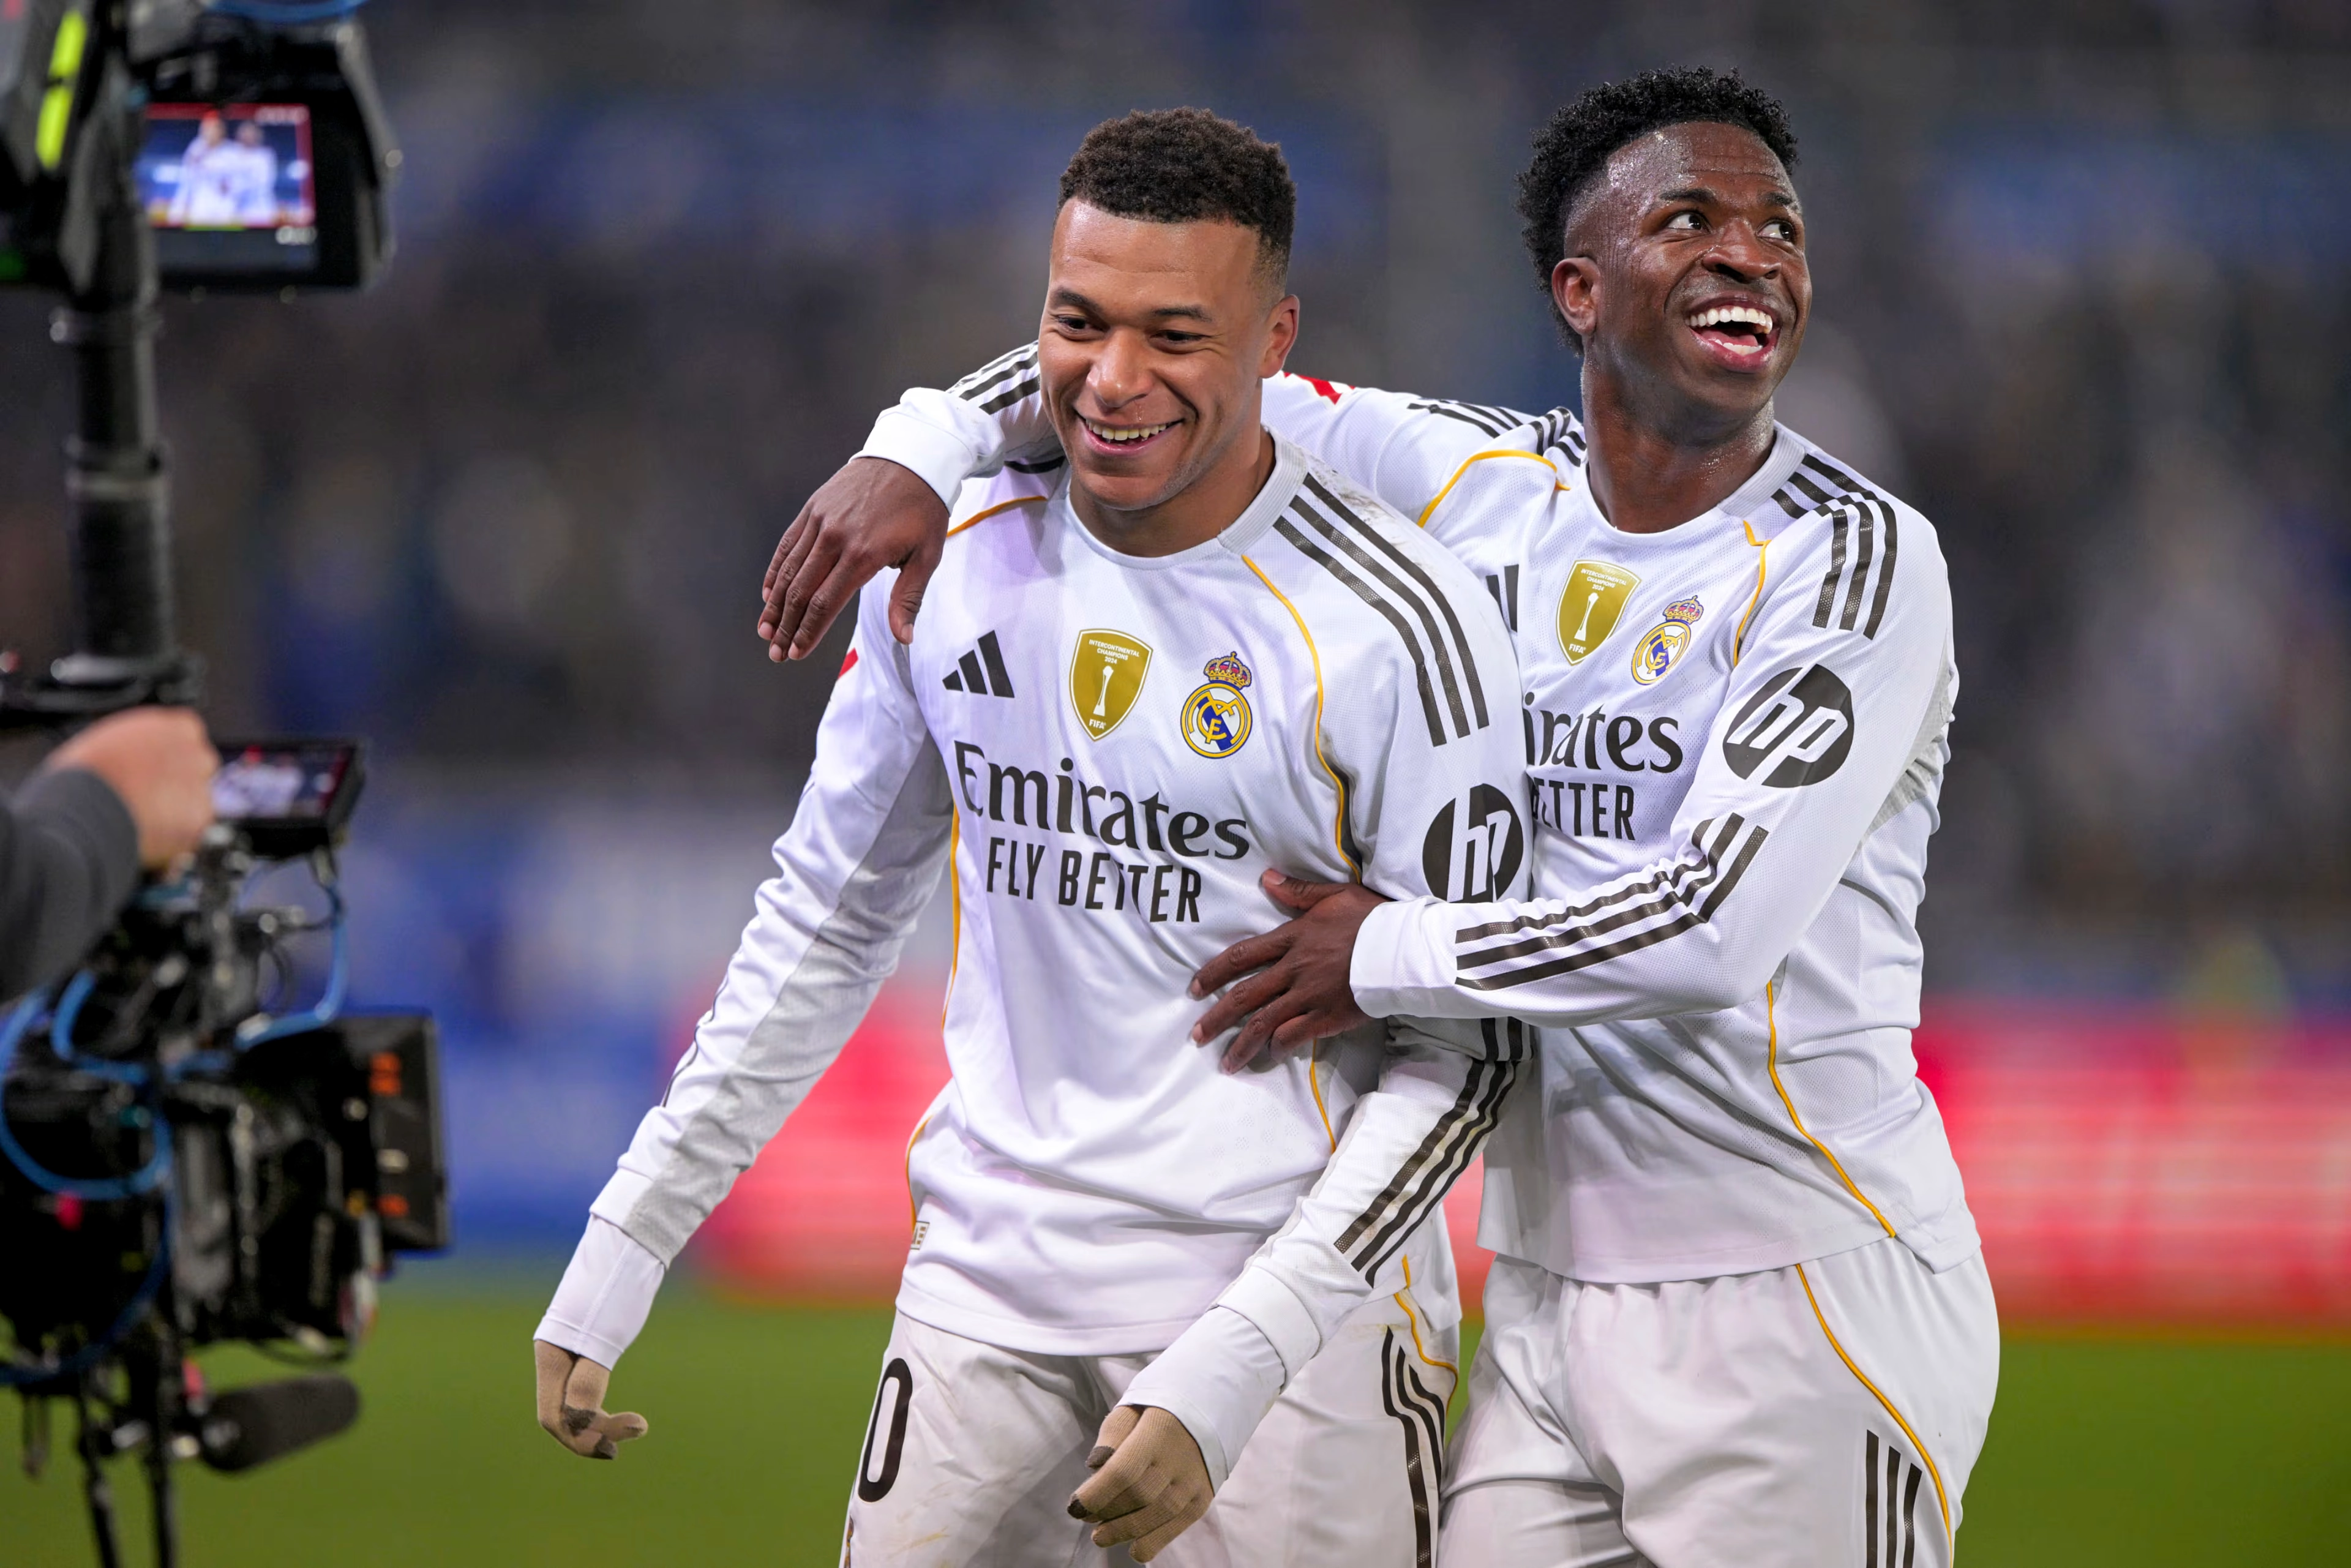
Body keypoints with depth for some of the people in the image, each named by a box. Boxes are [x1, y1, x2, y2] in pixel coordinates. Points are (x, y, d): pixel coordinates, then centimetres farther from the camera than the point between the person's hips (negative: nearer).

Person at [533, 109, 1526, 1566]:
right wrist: (621, 1255, 14)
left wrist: (1226, 1379, -18)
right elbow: (827, 922, 17)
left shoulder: (1397, 626, -11)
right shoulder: (958, 563, 4)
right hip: (992, 1279, 4)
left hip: (1295, 1294, -4)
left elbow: (1465, 1055, -9)